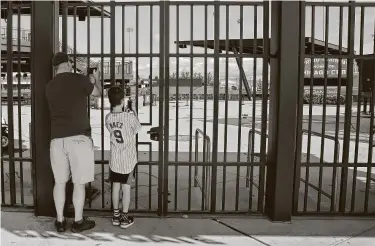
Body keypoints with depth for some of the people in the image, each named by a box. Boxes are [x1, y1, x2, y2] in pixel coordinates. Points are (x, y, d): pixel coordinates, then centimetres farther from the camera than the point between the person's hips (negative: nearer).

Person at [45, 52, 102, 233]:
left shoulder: (50, 86, 10)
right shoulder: (79, 79, -4)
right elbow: (98, 93, 12)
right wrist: (96, 78, 32)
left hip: (57, 138, 5)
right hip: (79, 137, -5)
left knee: (59, 181, 14)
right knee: (79, 182, 6)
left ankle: (60, 221, 23)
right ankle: (78, 221, 16)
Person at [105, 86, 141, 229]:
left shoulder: (108, 118, -3)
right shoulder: (129, 116, -16)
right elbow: (137, 129, 0)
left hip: (114, 159, 4)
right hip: (128, 159, -3)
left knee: (115, 186, 13)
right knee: (126, 187, 5)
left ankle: (116, 216, 25)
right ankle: (125, 218, 14)